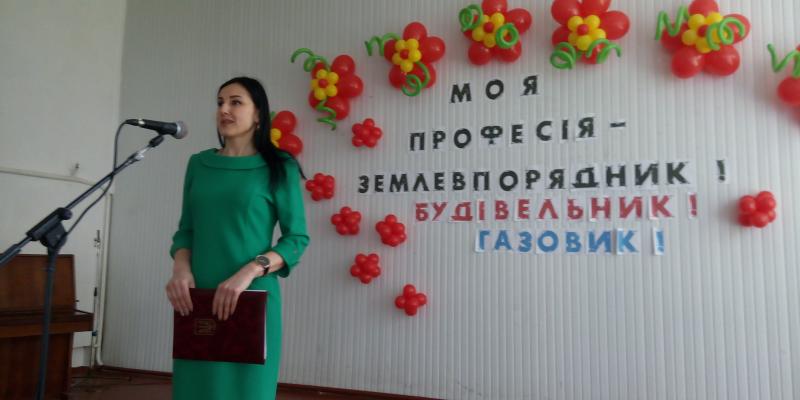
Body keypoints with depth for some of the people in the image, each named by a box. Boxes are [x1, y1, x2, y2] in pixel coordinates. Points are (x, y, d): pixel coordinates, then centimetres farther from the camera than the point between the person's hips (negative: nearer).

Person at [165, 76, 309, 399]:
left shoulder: (278, 167, -1)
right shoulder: (199, 163, 12)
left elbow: (297, 237, -4)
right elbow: (186, 229, 14)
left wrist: (248, 272, -18)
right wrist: (181, 268, -6)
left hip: (251, 297, -3)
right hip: (197, 299, 4)